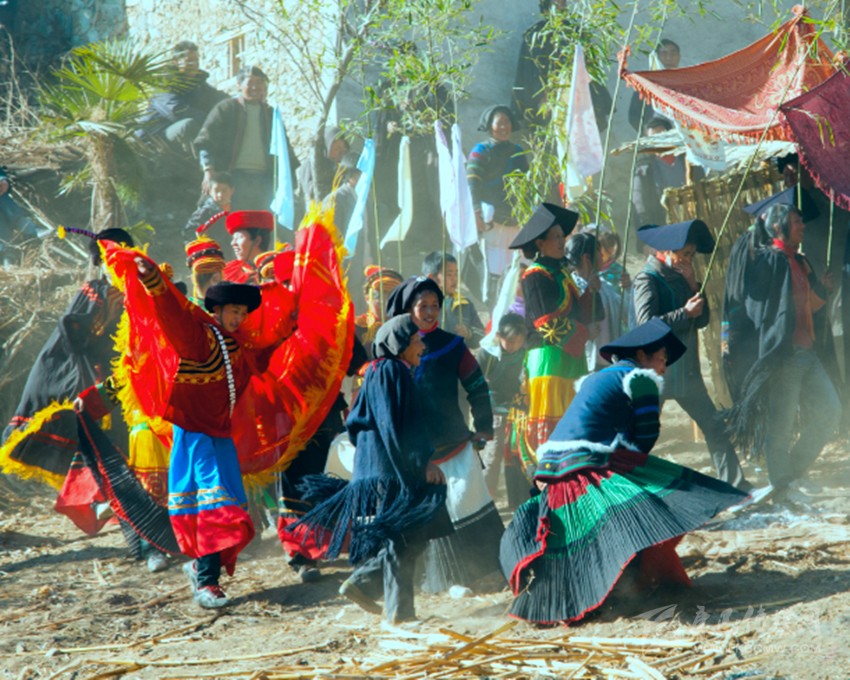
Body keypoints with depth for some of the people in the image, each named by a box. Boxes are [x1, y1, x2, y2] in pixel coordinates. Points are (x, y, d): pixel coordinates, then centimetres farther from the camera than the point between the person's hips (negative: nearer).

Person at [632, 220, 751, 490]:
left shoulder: (679, 277, 13)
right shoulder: (647, 280, -12)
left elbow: (702, 320, 10)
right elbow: (646, 324, -24)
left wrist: (694, 287, -3)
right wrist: (685, 313, -20)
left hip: (686, 369, 8)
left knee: (714, 425, 6)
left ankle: (734, 483, 8)